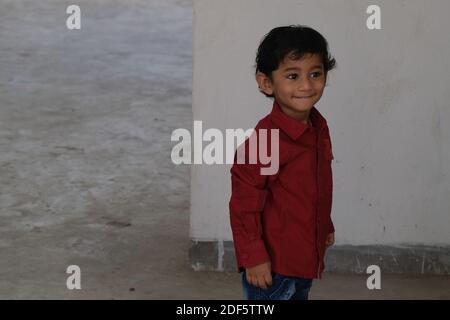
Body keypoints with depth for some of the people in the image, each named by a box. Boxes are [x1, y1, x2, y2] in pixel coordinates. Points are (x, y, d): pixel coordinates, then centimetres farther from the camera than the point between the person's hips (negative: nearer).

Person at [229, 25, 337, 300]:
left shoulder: (319, 128, 2)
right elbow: (244, 206, -21)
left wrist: (326, 226, 24)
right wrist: (254, 258, -19)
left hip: (307, 257, 9)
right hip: (272, 266, -9)